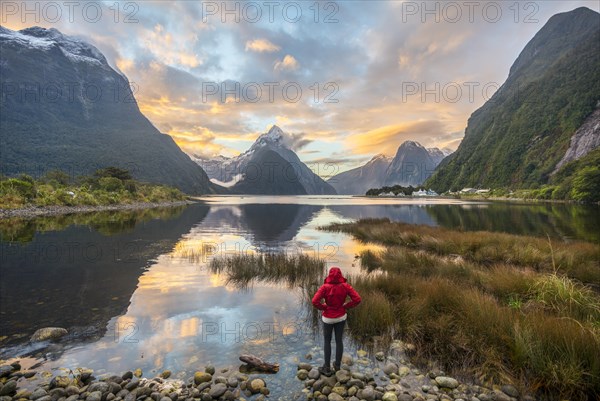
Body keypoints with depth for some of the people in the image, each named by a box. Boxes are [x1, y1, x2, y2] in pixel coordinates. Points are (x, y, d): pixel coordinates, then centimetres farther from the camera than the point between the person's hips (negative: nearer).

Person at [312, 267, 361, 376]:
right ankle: (337, 365, 36)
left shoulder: (325, 287, -22)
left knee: (327, 341, 16)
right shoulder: (345, 286, -15)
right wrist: (345, 306, -5)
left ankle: (327, 368, 26)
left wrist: (324, 307, -11)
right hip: (341, 317, 3)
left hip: (328, 318, -2)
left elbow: (315, 302, -29)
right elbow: (357, 299, -17)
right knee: (339, 340, 20)